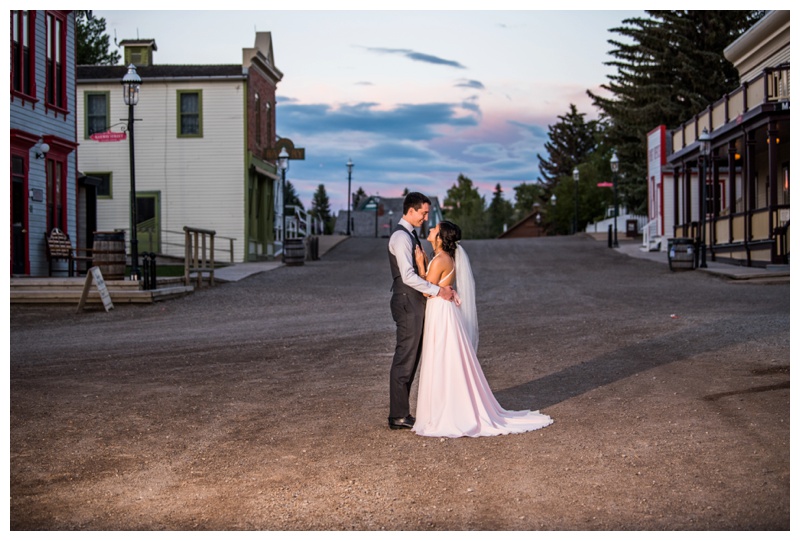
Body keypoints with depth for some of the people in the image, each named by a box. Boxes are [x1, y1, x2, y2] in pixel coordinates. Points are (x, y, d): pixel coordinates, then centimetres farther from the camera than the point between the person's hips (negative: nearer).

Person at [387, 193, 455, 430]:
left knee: (411, 359, 12)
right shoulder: (401, 236, -15)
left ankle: (401, 412, 18)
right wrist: (438, 291, -20)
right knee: (404, 360, -6)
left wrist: (443, 287, 9)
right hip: (407, 304, -10)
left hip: (414, 304, 10)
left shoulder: (410, 235, 17)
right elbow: (408, 276, -24)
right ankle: (398, 416, 0)